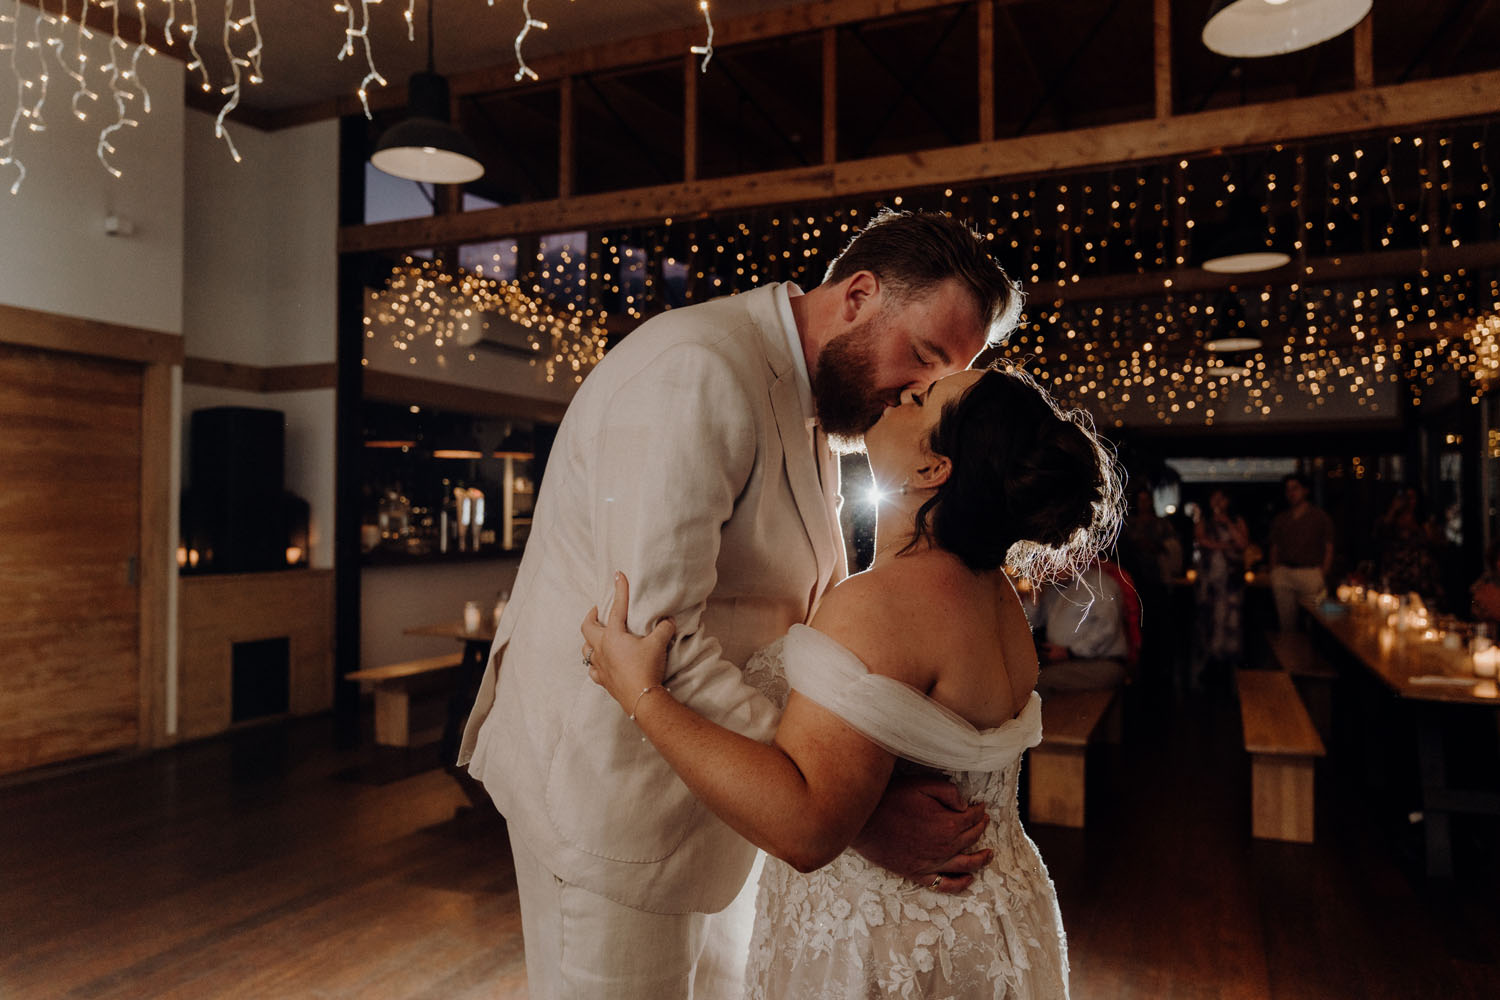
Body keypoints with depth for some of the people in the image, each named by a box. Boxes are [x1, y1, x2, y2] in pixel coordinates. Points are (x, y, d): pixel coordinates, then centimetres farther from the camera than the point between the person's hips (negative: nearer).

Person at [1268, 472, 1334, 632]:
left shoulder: (1320, 518, 8)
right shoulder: (1279, 520, 17)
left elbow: (1329, 550, 4)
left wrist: (1322, 576, -6)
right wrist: (1273, 575, 8)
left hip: (1310, 573, -3)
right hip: (1283, 574, 3)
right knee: (1285, 620, 2)